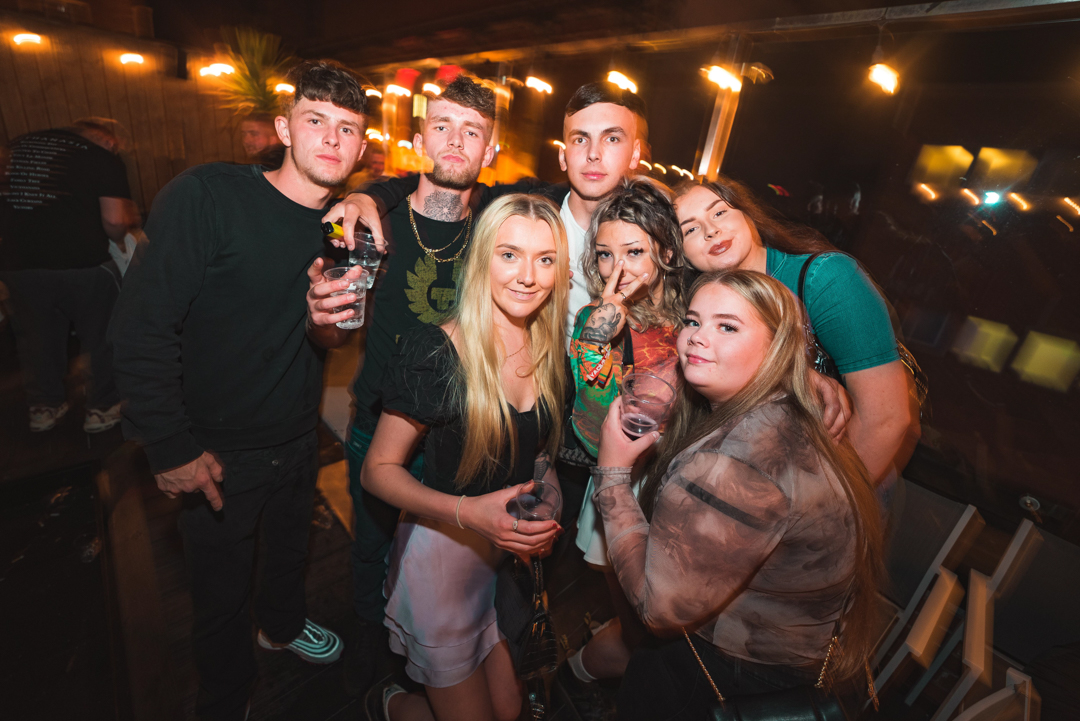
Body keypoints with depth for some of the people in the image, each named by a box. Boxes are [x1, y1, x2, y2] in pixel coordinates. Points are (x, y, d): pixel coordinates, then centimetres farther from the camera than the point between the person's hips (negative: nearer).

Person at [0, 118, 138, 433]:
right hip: (82, 263, -5)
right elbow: (115, 221, -13)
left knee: (37, 337, 19)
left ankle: (44, 406, 34)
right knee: (103, 336, 11)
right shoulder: (104, 157, -4)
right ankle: (103, 407, 21)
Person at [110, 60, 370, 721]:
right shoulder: (207, 196, -19)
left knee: (291, 550, 28)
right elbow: (141, 329, -19)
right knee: (222, 593, 16)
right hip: (218, 453, -4)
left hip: (299, 441, 5)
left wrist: (324, 322, -18)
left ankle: (284, 624, 59)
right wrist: (172, 449, -17)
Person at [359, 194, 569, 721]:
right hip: (445, 554, -5)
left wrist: (547, 517, -8)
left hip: (519, 552, 6)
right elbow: (378, 471, -15)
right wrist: (466, 511, -29)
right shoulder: (435, 353, -24)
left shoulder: (553, 350, -6)